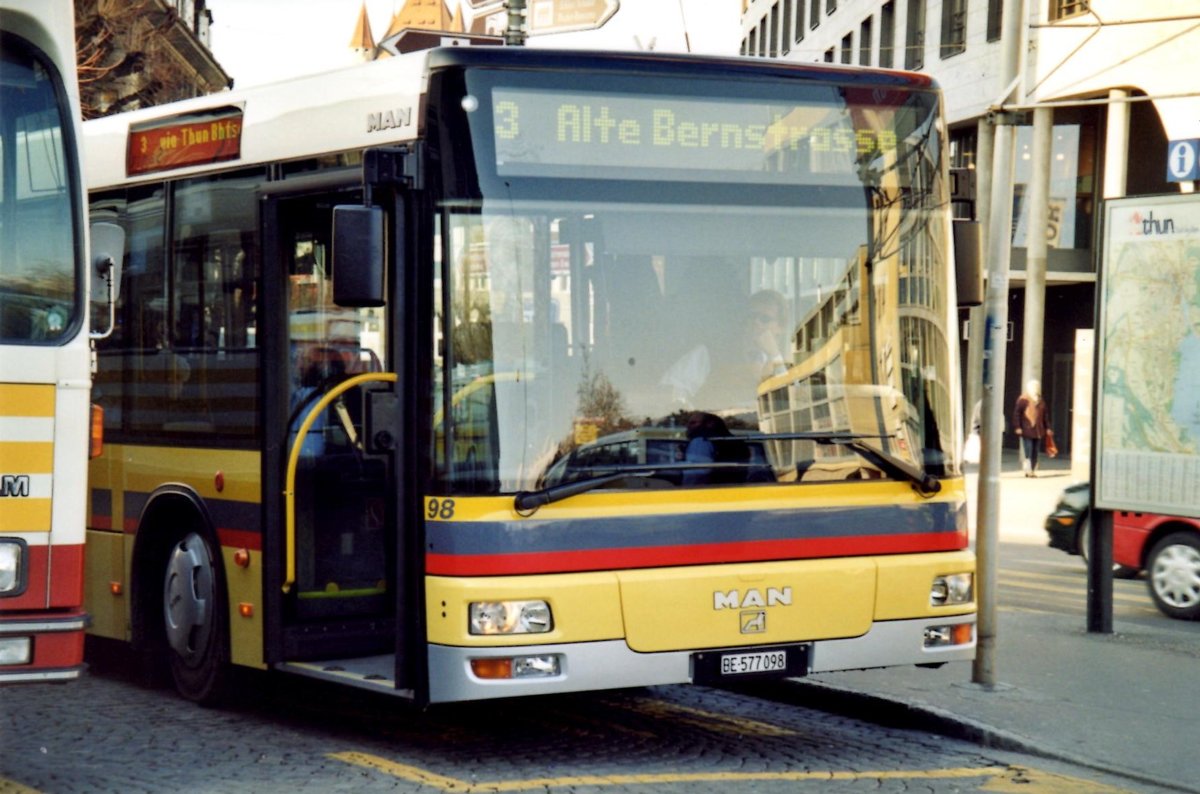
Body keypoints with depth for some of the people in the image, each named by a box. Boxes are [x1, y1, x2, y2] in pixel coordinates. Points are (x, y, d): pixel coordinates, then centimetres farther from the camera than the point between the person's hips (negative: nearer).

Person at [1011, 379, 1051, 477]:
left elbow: (1045, 415, 20)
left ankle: (1033, 471, 14)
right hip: (1027, 431, -6)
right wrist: (1017, 427, -15)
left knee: (1035, 452, 8)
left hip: (1038, 431, 6)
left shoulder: (1041, 401, 16)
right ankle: (1028, 471, -8)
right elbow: (1016, 413, -8)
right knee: (1028, 451, -10)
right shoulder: (1022, 400, -4)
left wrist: (1047, 428, 14)